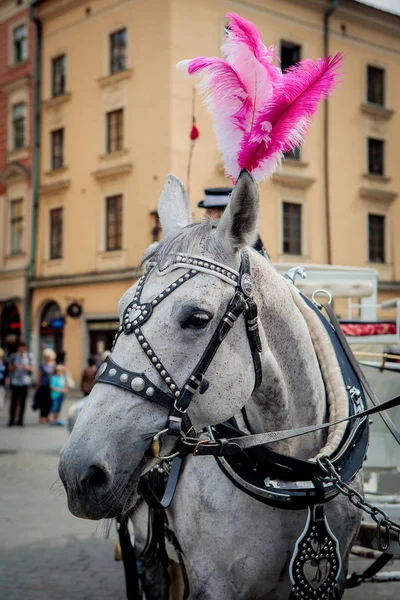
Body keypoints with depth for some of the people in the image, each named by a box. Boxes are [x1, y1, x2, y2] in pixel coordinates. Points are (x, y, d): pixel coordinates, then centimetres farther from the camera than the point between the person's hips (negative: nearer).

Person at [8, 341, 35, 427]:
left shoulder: (29, 357, 6)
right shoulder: (14, 356, 6)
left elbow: (33, 369, 4)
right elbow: (10, 368, 9)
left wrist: (27, 367, -16)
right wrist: (14, 367, -13)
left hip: (25, 382, 0)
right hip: (15, 382, 0)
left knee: (22, 402, 2)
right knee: (14, 401, -4)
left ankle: (20, 419, 10)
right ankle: (12, 420, 1)